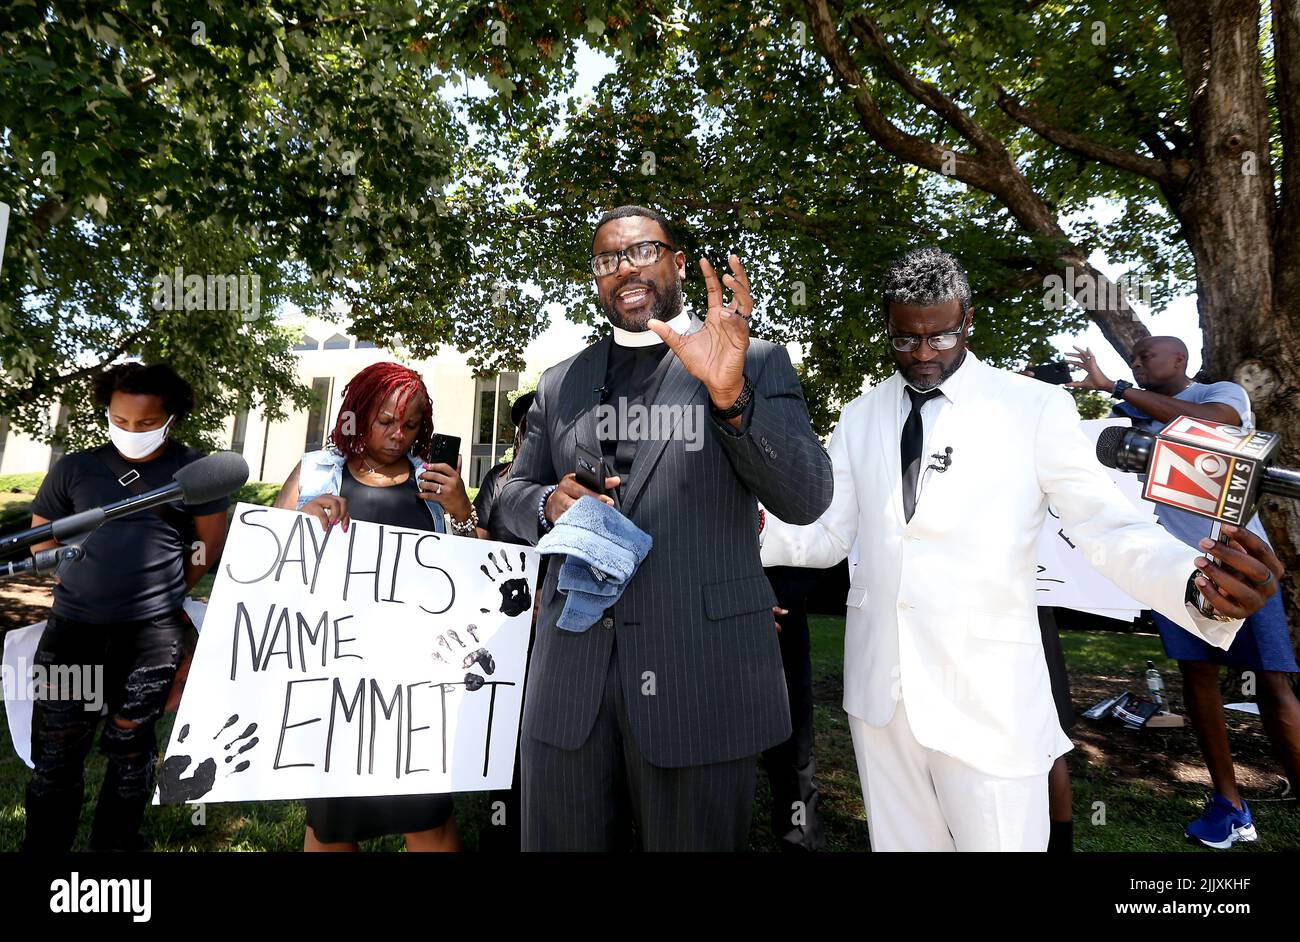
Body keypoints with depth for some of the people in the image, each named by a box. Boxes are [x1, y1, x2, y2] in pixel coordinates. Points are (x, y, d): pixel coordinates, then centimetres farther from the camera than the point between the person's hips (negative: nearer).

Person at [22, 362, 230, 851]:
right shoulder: (74, 468, 3)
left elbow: (211, 543, 4)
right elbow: (40, 542, 14)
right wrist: (86, 586, 9)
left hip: (153, 631, -2)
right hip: (74, 624, 2)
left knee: (130, 746, 12)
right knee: (55, 749, 11)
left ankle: (115, 843, 30)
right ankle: (44, 843, 29)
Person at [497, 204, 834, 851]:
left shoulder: (756, 363, 0)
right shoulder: (560, 384, 11)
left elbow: (806, 500, -9)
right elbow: (513, 493, 17)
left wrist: (731, 395, -24)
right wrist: (549, 504, -7)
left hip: (701, 672, -3)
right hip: (569, 673, 4)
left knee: (693, 838, 13)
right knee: (561, 839, 17)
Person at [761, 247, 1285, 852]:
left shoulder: (1036, 407, -4)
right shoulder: (859, 418, 6)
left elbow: (1110, 528, -8)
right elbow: (827, 534, 5)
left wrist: (1197, 580, -28)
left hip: (988, 694, -3)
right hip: (878, 687, 3)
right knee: (900, 840, 18)